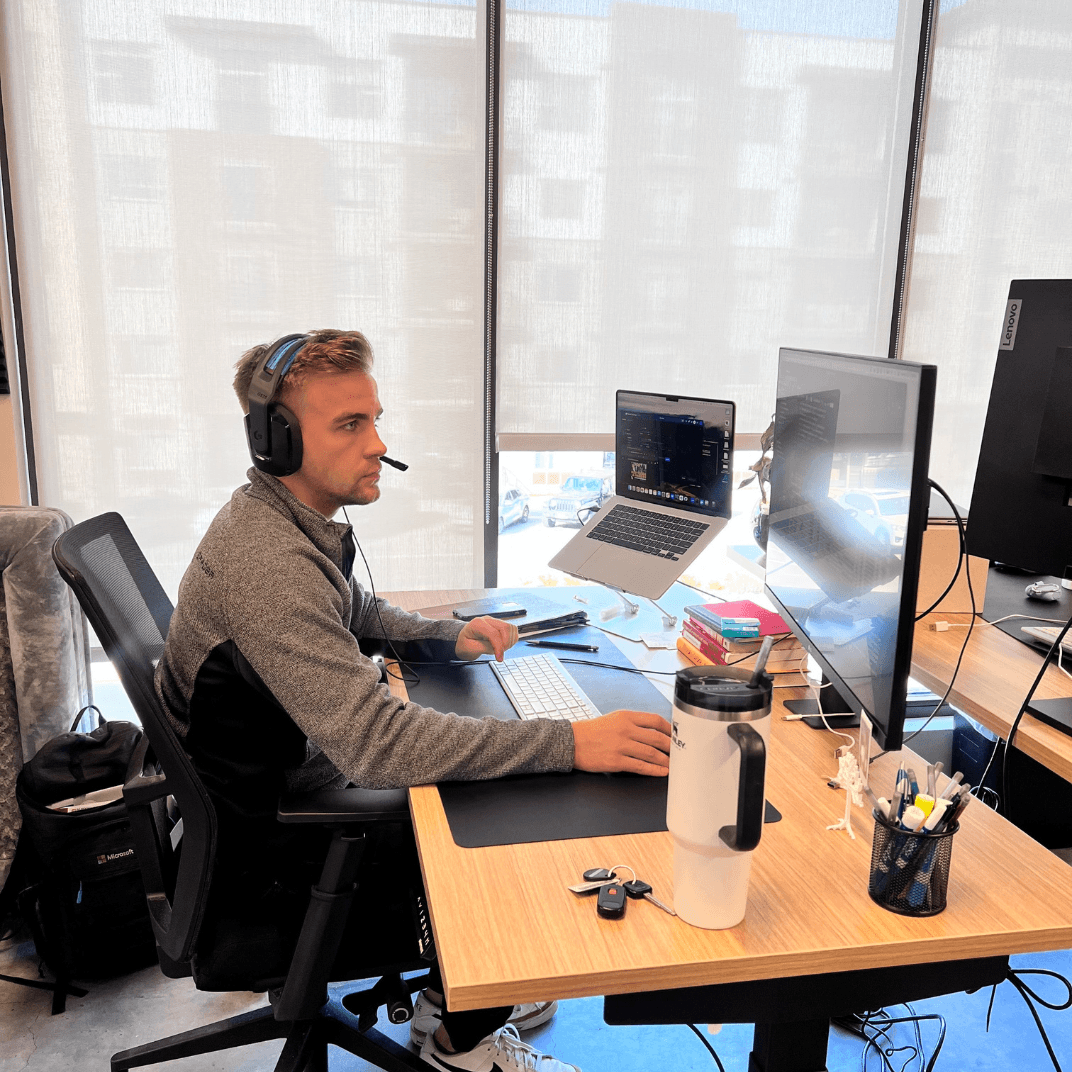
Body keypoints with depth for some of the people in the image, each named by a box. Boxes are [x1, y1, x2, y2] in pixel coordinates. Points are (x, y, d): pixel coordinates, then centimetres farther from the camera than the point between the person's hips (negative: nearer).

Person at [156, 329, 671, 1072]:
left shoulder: (293, 522, 0)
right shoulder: (268, 561, -33)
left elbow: (354, 613, 19)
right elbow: (375, 741, -40)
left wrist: (449, 638, 1)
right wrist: (570, 743, -39)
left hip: (286, 789, 9)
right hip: (262, 858, -9)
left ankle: (454, 994, 30)